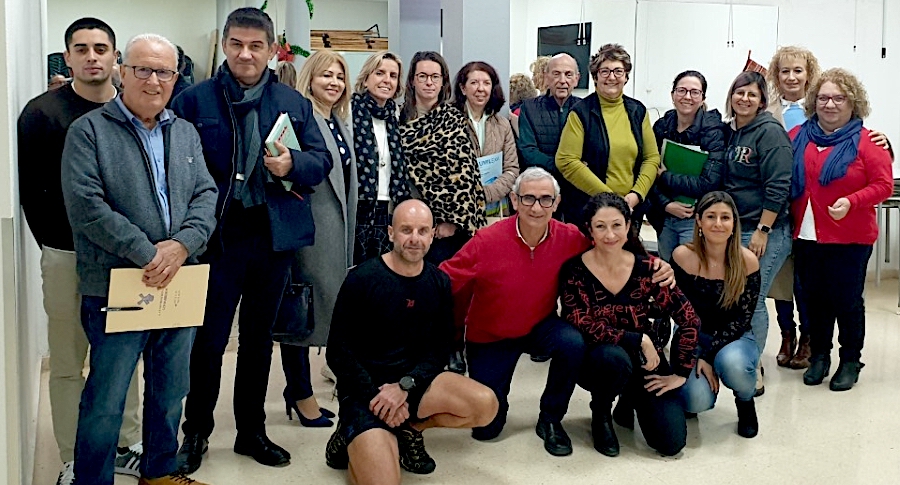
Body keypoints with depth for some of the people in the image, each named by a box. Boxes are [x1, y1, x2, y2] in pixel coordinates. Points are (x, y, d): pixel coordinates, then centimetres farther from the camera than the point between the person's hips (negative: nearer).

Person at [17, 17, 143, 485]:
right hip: (65, 257, -2)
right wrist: (55, 245, -5)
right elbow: (30, 191, -3)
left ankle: (126, 447, 27)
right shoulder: (41, 113, -4)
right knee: (67, 364, 5)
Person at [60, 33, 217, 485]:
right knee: (105, 401, 1)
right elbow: (86, 205, -15)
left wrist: (182, 245, -15)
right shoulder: (89, 131, -5)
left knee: (170, 392, 17)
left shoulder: (186, 133, 12)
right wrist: (148, 254, -19)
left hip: (179, 284, 5)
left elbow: (206, 195, 4)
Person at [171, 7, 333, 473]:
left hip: (275, 236, 3)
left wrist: (292, 164, -16)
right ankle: (196, 433, 21)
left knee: (258, 337, 15)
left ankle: (252, 430, 29)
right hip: (219, 235, -3)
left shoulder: (294, 103, 8)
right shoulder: (193, 100, -1)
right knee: (209, 339, 3)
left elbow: (321, 160, 5)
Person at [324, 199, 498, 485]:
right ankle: (353, 436, 10)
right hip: (365, 389, -4)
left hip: (413, 382, 5)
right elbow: (338, 352, -10)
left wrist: (404, 386, -16)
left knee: (485, 405, -20)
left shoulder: (440, 283, 2)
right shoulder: (362, 279, -12)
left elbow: (439, 350, 1)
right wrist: (377, 397, -18)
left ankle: (409, 428, 5)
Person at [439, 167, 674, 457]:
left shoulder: (569, 238, -16)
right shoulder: (487, 241, -24)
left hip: (541, 325, 2)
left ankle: (550, 420, -5)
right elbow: (445, 282, -18)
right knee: (486, 428, -5)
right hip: (489, 336, -2)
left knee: (573, 344, -32)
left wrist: (656, 265, -16)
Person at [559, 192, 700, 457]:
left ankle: (633, 399, 20)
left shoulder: (647, 268, -9)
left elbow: (689, 320, -5)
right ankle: (601, 413, -4)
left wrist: (680, 373, -6)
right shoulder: (575, 271, -14)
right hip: (596, 362, -2)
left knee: (671, 442, -13)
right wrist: (638, 339, -25)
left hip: (646, 362, 2)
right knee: (614, 357, -38)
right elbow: (582, 326, -22)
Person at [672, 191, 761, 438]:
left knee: (732, 362, -36)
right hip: (693, 338, 0)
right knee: (696, 400, -26)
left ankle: (746, 403, 1)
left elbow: (742, 319, -10)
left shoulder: (747, 261, -12)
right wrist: (696, 356, -17)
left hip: (733, 339, 0)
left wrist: (709, 354, -19)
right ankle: (702, 383, 14)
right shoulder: (683, 256, -13)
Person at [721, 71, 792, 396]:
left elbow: (778, 186, -16)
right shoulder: (729, 132, 11)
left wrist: (762, 230, -18)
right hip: (733, 229, 7)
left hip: (765, 231, -7)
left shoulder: (770, 131, -10)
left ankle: (752, 370, 5)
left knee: (751, 299, -7)